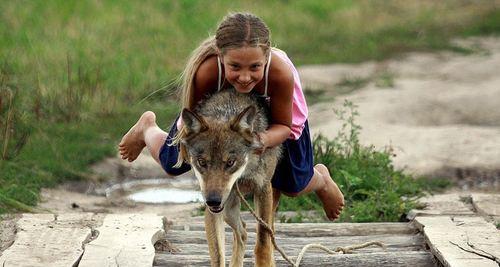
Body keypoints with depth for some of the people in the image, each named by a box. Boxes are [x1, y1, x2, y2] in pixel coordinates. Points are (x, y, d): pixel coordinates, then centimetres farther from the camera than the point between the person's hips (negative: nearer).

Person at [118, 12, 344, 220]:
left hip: (271, 112, 0)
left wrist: (264, 140, -47)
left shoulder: (281, 73, -47)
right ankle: (147, 128, 50)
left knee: (293, 187, 5)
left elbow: (284, 126, -26)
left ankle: (320, 179, 45)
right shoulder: (206, 72, -46)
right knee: (172, 164, 13)